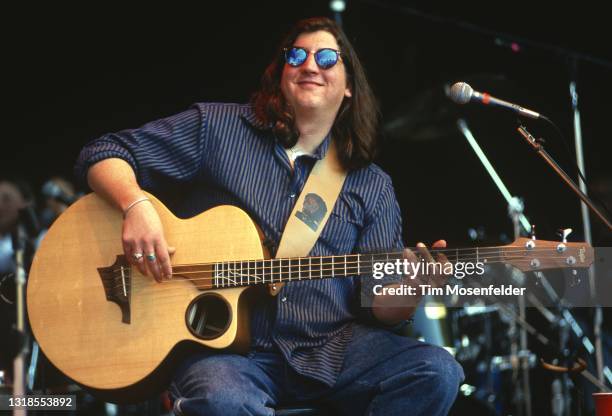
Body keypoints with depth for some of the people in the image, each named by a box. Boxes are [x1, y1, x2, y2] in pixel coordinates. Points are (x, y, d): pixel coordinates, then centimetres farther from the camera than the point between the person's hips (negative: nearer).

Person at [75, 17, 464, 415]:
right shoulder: (217, 127, 6)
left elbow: (380, 307, 9)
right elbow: (104, 154, 6)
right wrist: (137, 205, -15)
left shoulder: (372, 186, 13)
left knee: (436, 372, -23)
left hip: (330, 348, 4)